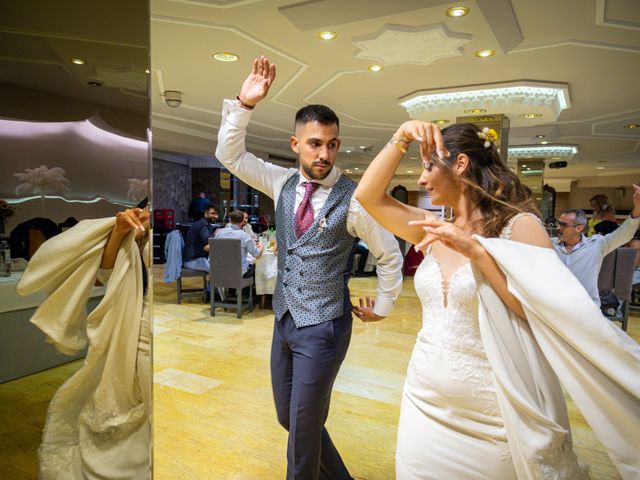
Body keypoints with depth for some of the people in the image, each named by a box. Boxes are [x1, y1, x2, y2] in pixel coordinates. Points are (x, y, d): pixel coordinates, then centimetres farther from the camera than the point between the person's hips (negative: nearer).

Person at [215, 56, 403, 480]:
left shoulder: (353, 199, -15)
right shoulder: (283, 183, 1)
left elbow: (390, 256, -4)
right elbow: (230, 154, 1)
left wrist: (381, 308, 4)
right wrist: (245, 104, -11)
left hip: (324, 327, -6)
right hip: (284, 320, 6)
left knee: (302, 426, 5)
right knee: (288, 417, 19)